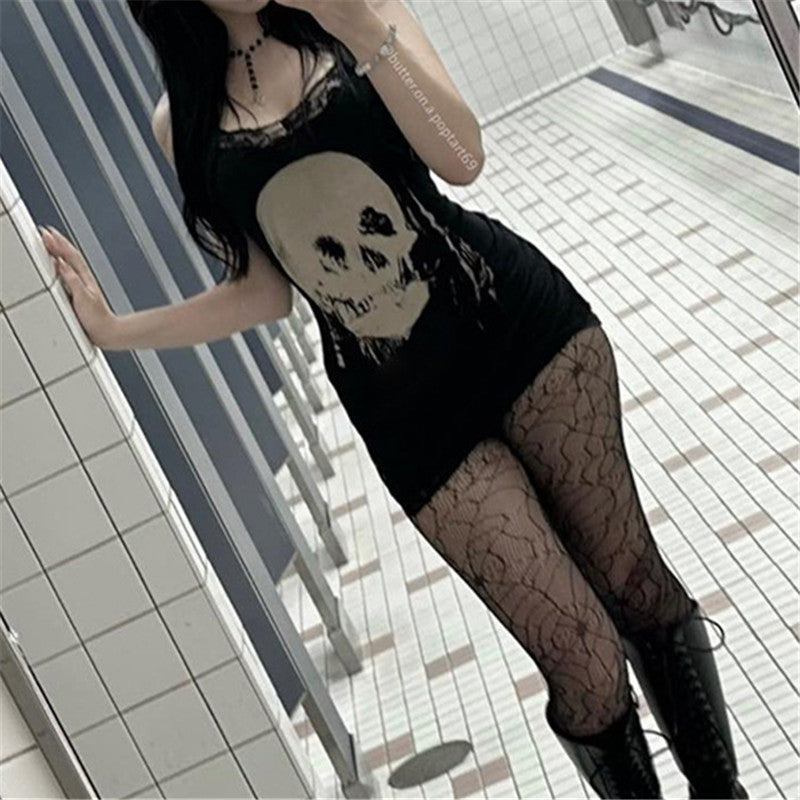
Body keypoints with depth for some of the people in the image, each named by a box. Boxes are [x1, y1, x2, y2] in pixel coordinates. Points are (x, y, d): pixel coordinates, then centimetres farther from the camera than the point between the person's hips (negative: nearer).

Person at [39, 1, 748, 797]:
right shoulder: (182, 121, 5)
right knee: (588, 665, -1)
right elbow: (265, 292, 9)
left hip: (519, 322, 0)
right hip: (411, 411, 0)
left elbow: (462, 157, -9)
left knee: (633, 576, 7)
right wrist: (114, 329, 3)